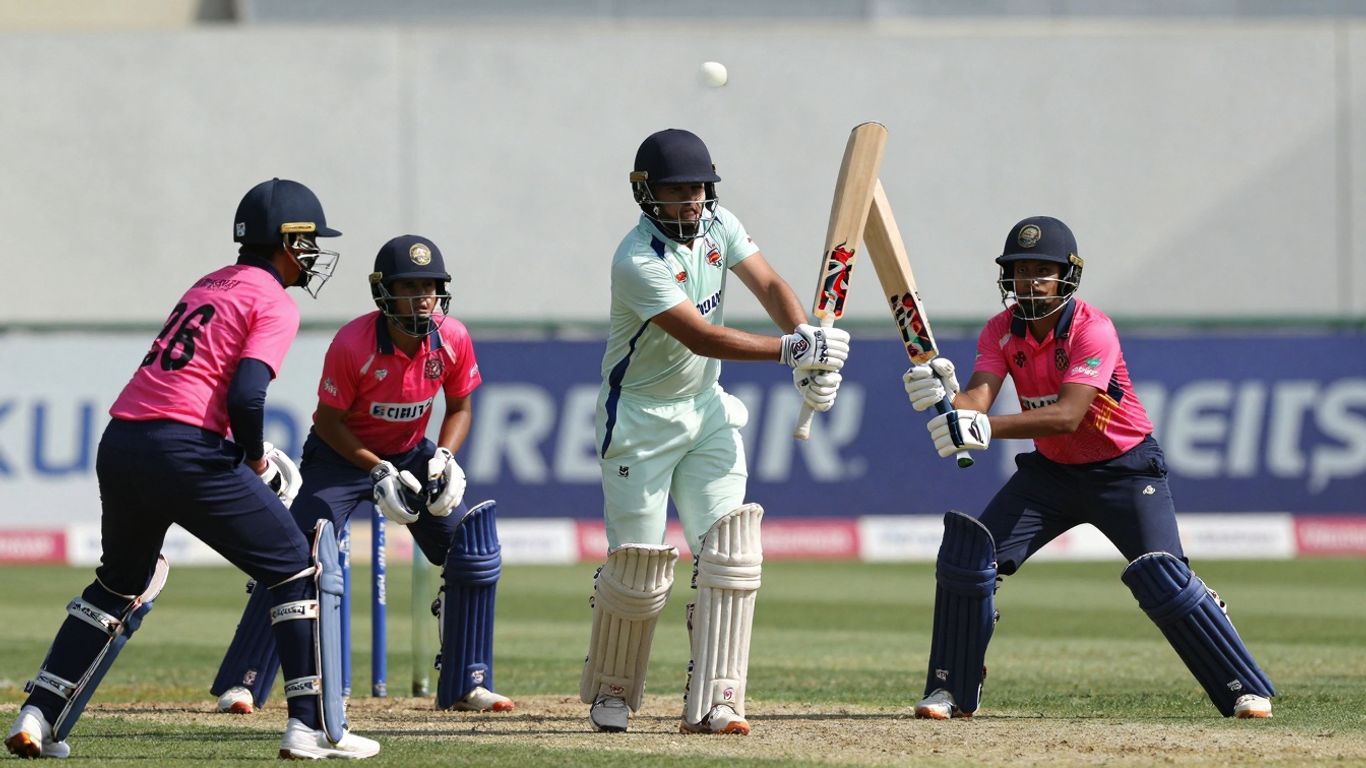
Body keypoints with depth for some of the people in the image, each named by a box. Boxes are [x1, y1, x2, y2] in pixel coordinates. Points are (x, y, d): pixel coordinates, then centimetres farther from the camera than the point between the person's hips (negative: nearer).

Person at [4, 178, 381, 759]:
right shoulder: (274, 304, -1)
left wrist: (247, 451, 19)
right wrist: (256, 461, 1)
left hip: (119, 445, 8)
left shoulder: (210, 286, 23)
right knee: (299, 569, 4)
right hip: (184, 450, -8)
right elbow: (246, 395, -15)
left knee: (121, 582, 26)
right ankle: (313, 727, -1)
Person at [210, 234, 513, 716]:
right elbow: (329, 422, -18)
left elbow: (459, 408, 0)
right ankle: (241, 684, -12)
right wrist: (379, 472, -27)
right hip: (344, 455, -4)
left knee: (475, 555, -6)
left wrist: (445, 457, -19)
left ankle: (464, 686, 5)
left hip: (411, 454, 4)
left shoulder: (453, 340, -16)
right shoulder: (352, 345, -28)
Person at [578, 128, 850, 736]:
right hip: (641, 418, -6)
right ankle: (610, 693, 17)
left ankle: (712, 703, -9)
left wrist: (811, 353, -23)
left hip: (706, 411, 6)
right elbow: (701, 338, -31)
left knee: (729, 550, -8)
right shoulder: (639, 263, -24)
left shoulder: (717, 227, -2)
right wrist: (791, 350, -38)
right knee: (639, 567, -6)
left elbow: (770, 287, -5)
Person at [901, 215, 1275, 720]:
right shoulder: (1002, 331, -7)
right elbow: (977, 400, -21)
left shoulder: (1092, 330, -24)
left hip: (1124, 468, -5)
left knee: (1162, 579, -20)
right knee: (967, 552, -9)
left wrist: (988, 428, -49)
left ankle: (1245, 690, -8)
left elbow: (1068, 415, -37)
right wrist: (944, 394, -45)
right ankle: (951, 690, 2)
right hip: (1051, 470, 5)